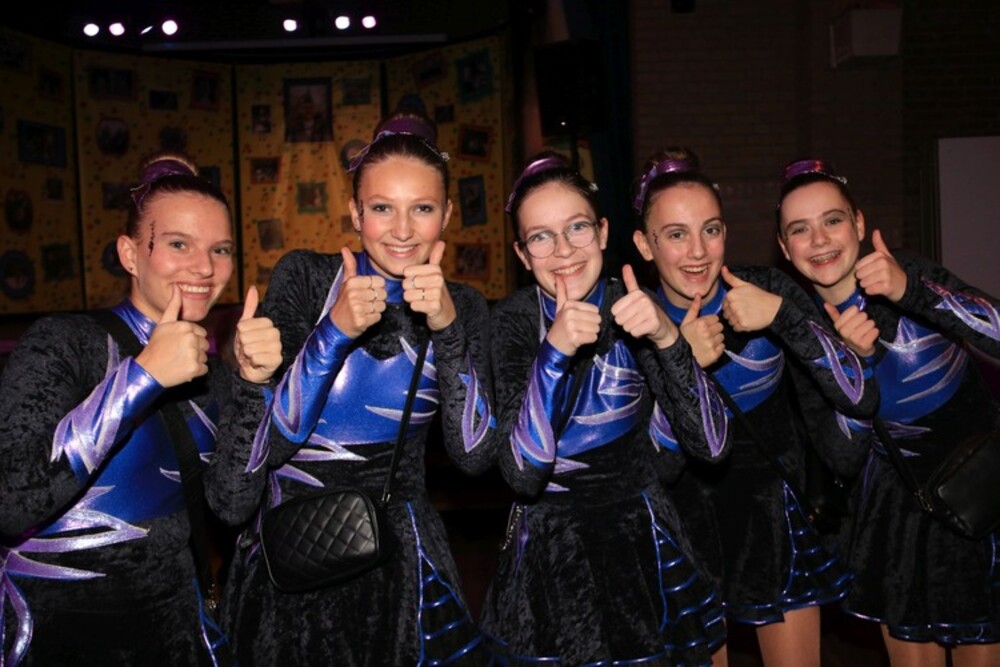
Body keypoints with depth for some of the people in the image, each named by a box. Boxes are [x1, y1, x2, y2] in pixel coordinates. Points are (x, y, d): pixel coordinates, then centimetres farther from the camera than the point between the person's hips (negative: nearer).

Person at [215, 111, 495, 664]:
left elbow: (474, 457, -13)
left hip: (400, 557, 2)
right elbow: (262, 446, -15)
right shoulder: (304, 276, -8)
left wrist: (447, 329, -24)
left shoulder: (463, 307, -2)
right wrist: (335, 330, -27)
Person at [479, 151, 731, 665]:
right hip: (550, 556, -1)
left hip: (642, 543, 1)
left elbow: (711, 444, -15)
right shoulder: (514, 320, -12)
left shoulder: (634, 307, -8)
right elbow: (523, 474, -21)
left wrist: (666, 338, -29)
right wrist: (553, 351, -32)